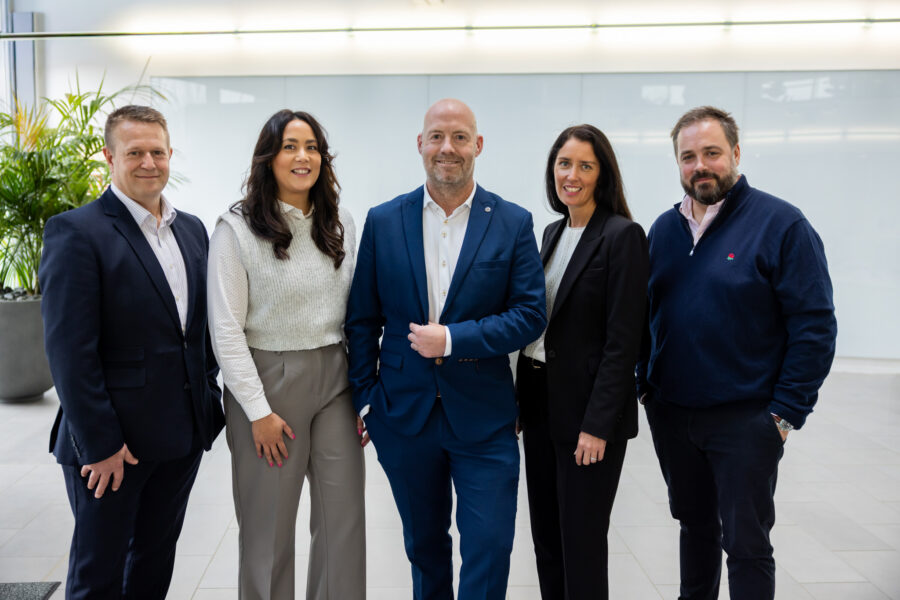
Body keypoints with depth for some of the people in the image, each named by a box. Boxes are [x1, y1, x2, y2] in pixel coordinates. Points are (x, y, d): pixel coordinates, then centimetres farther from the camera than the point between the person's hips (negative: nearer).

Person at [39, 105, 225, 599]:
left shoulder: (192, 230, 9)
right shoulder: (75, 232, -13)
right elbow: (70, 351, -17)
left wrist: (207, 390, 7)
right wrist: (99, 445, -17)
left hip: (183, 436, 6)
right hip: (111, 444, -6)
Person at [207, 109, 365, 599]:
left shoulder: (340, 224, 7)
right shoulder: (237, 228, -7)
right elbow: (226, 330, -9)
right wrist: (258, 412, -12)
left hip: (335, 380, 4)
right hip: (269, 381, -4)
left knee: (345, 519, 8)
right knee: (269, 526, 8)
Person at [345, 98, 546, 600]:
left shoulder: (513, 223, -3)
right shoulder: (383, 222, 1)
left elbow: (531, 315, -7)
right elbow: (363, 319, 4)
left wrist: (452, 339, -17)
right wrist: (363, 399, 2)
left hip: (483, 419, -1)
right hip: (404, 413, 2)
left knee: (489, 549, 2)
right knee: (424, 545, 19)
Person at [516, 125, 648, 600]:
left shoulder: (622, 235, -12)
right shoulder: (552, 232, 11)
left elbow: (623, 339, -16)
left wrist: (598, 425, -18)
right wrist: (522, 400, 11)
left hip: (588, 407, -7)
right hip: (539, 400, 7)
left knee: (581, 542, 3)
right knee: (545, 535, 16)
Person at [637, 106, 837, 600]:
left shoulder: (780, 224, -10)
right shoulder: (664, 229, 6)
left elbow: (815, 325, -12)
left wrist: (786, 413, -14)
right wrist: (646, 383, 5)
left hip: (745, 419, -5)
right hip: (670, 412, 5)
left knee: (746, 544, 5)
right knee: (695, 525, 21)